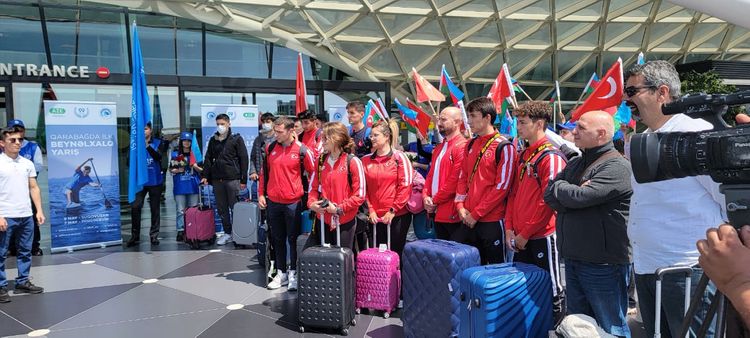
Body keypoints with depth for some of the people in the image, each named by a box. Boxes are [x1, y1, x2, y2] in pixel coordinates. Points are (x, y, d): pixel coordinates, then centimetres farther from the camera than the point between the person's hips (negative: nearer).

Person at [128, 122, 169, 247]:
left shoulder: (158, 142, 1)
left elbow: (158, 156, -16)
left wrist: (148, 146, -30)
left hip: (155, 181, 0)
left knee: (155, 208, 7)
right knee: (135, 207, -7)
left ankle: (154, 235, 16)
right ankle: (135, 235, 5)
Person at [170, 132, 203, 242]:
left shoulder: (194, 153, 7)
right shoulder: (175, 154, 5)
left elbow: (201, 169, 8)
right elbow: (171, 169, 8)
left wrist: (197, 167, -13)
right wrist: (178, 170, -11)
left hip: (193, 186, 1)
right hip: (180, 187, -1)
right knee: (180, 210, -1)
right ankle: (180, 231, 3)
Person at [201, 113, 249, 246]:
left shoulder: (236, 139, 1)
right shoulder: (213, 140, 15)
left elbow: (243, 159, -2)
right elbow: (208, 158, 18)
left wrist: (243, 180, -7)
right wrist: (205, 175, 6)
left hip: (233, 179, -5)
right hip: (217, 179, 5)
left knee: (235, 207, -3)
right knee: (221, 208, 7)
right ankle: (227, 233, 17)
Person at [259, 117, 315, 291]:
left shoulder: (302, 150, -9)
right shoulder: (270, 148, 4)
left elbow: (313, 173, -1)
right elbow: (265, 172, 13)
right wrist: (261, 193, 9)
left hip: (293, 202, -4)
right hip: (273, 201, 4)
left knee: (293, 239, 4)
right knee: (278, 239, 12)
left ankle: (294, 273, 15)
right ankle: (281, 273, 22)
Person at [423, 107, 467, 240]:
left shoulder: (462, 147, -13)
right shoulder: (439, 147, 17)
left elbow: (455, 180, -19)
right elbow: (431, 175, 18)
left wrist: (435, 200, -12)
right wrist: (426, 196, 1)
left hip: (451, 214, -9)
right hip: (437, 212, 9)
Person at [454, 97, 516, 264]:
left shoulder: (504, 147, -10)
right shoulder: (471, 145, 12)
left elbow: (502, 186, -14)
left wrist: (476, 213, -13)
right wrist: (461, 206, 1)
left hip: (492, 220, -6)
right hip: (469, 219, 6)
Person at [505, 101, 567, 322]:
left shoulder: (551, 157, -13)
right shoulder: (523, 156, 12)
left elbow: (548, 201, -18)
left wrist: (525, 233, -14)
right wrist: (510, 229, 5)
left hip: (542, 236, -8)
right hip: (519, 238, 8)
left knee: (550, 287, 4)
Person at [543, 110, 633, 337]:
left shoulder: (616, 166, -14)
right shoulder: (575, 163, 13)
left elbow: (579, 197, -23)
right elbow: (549, 197, 6)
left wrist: (559, 186, -4)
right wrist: (571, 193, -13)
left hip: (603, 264, -8)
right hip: (572, 259, 8)